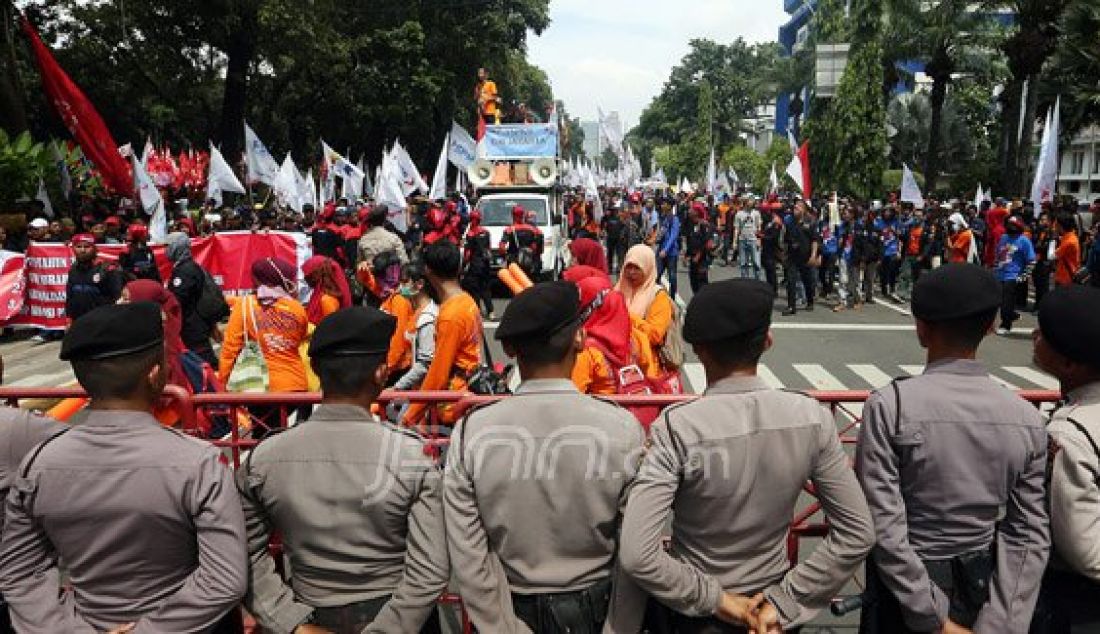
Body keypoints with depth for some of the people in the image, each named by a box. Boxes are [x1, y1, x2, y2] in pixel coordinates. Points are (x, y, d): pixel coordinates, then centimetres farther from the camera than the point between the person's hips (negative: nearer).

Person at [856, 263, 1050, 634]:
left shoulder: (889, 405, -22)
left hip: (904, 585, -3)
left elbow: (883, 528, -22)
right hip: (982, 589, 4)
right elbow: (1030, 538, -9)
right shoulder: (1027, 418, -9)